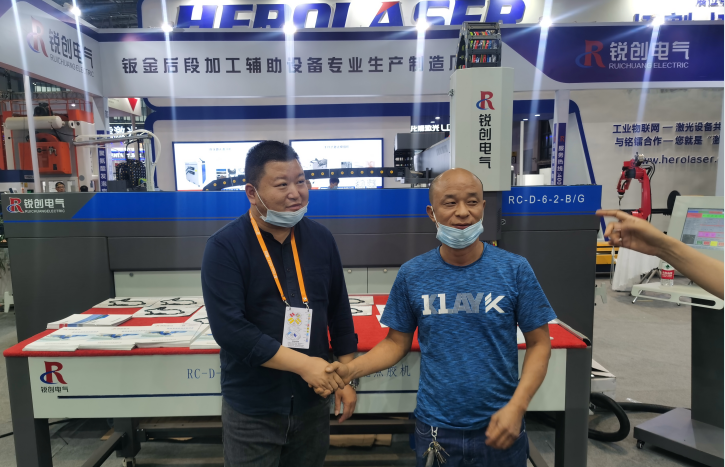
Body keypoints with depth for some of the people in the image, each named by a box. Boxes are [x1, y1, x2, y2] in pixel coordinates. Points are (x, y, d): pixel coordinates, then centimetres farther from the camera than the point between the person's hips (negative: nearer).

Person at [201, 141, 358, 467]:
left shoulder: (321, 239, -2)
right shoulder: (224, 247, -14)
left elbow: (340, 312, 5)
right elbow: (229, 329, -22)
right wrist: (303, 364, -23)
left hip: (313, 402, 4)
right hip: (252, 409, -3)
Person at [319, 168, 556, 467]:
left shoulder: (515, 270, -9)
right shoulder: (412, 274, -7)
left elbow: (538, 343, -3)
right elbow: (397, 342, 0)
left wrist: (517, 406, -14)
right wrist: (351, 369, -15)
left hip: (499, 428, 0)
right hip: (435, 429, 1)